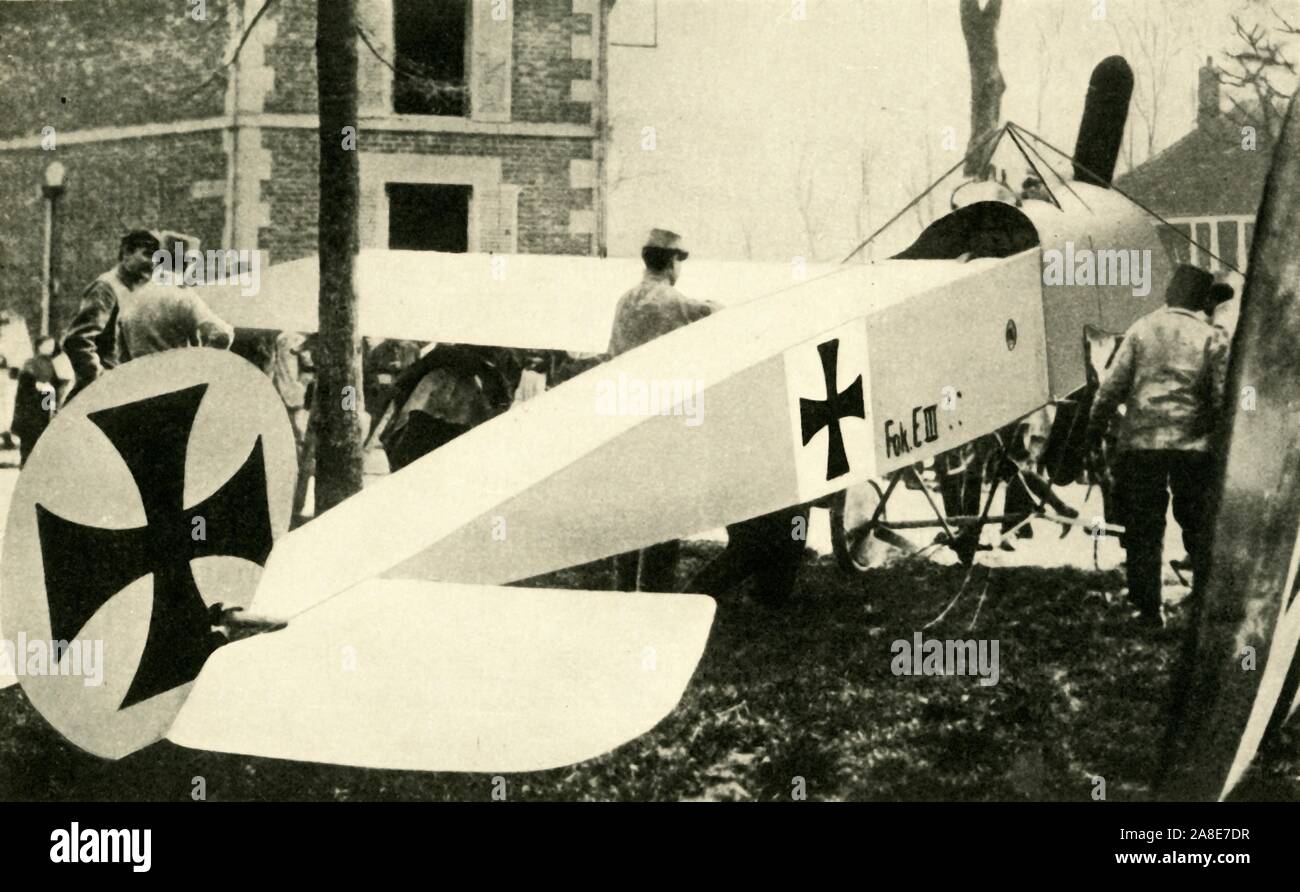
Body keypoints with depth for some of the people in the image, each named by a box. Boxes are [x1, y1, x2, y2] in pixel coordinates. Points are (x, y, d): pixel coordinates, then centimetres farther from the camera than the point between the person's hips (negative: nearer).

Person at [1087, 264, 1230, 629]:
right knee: (1199, 527, 14)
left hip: (1140, 442, 0)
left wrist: (1095, 427, 8)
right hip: (1193, 445, 0)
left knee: (1143, 531, 7)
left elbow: (1112, 386, -1)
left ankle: (1149, 609, 8)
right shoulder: (1213, 338, 0)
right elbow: (1223, 400, -3)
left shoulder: (1141, 329, 2)